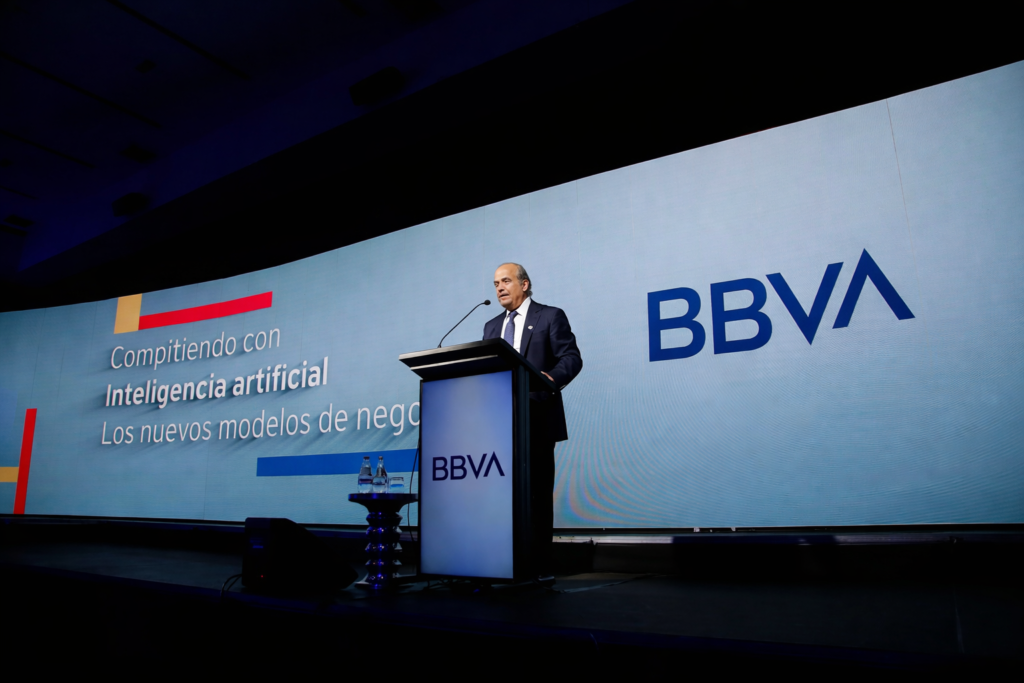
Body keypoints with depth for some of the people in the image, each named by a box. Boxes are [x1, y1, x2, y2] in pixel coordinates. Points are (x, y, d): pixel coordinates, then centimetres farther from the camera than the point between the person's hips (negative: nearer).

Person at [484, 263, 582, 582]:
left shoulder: (551, 317, 3)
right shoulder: (492, 326, 20)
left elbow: (571, 358, -6)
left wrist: (552, 377, -26)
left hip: (537, 421, -5)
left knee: (538, 494, -2)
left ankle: (540, 567, 5)